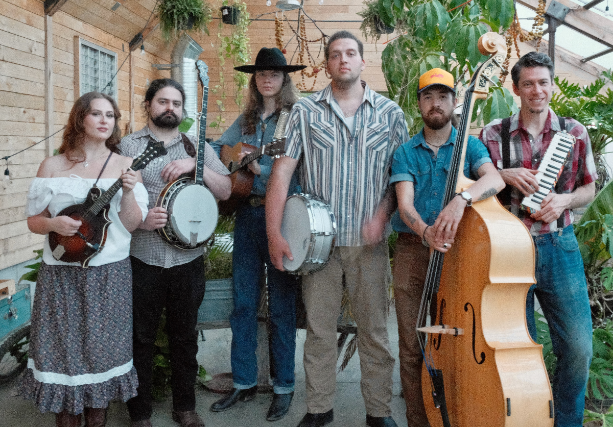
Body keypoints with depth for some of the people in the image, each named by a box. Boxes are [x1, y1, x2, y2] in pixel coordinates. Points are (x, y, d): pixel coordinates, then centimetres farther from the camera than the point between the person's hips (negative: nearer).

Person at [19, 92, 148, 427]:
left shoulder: (124, 166, 3)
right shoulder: (53, 166, 3)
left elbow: (131, 225, -3)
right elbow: (33, 220, 7)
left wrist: (128, 192, -19)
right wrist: (53, 224, -13)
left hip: (109, 274, 0)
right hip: (61, 274, 0)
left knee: (103, 347, 6)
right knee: (62, 348, 3)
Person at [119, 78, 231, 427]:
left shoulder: (198, 148, 10)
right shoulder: (128, 146, 4)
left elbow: (225, 191, 1)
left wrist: (195, 164, -12)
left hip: (188, 258, 2)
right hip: (142, 258, -2)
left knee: (185, 336, 12)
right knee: (141, 337, 7)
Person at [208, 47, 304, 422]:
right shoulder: (247, 119, 14)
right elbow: (218, 148, 6)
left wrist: (259, 169, -18)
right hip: (247, 214, 5)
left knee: (281, 305, 3)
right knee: (243, 303, 10)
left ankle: (284, 387, 16)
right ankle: (244, 382, 23)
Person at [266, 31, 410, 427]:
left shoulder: (389, 112, 5)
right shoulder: (305, 111, 3)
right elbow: (283, 171, -2)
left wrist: (382, 216, -8)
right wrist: (274, 233, -8)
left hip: (369, 241, 0)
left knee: (375, 329, 7)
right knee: (319, 327, 8)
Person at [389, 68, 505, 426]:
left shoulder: (470, 146, 6)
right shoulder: (406, 153, 9)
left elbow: (495, 179, -14)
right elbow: (405, 204, -5)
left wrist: (462, 198, -35)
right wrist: (425, 232, -26)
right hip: (413, 252, 1)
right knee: (412, 347, 4)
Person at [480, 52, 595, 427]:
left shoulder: (575, 133, 6)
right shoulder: (494, 134, 3)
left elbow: (589, 188, 13)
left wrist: (565, 200, -8)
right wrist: (504, 175, -11)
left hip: (559, 248, 1)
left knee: (578, 348, -1)